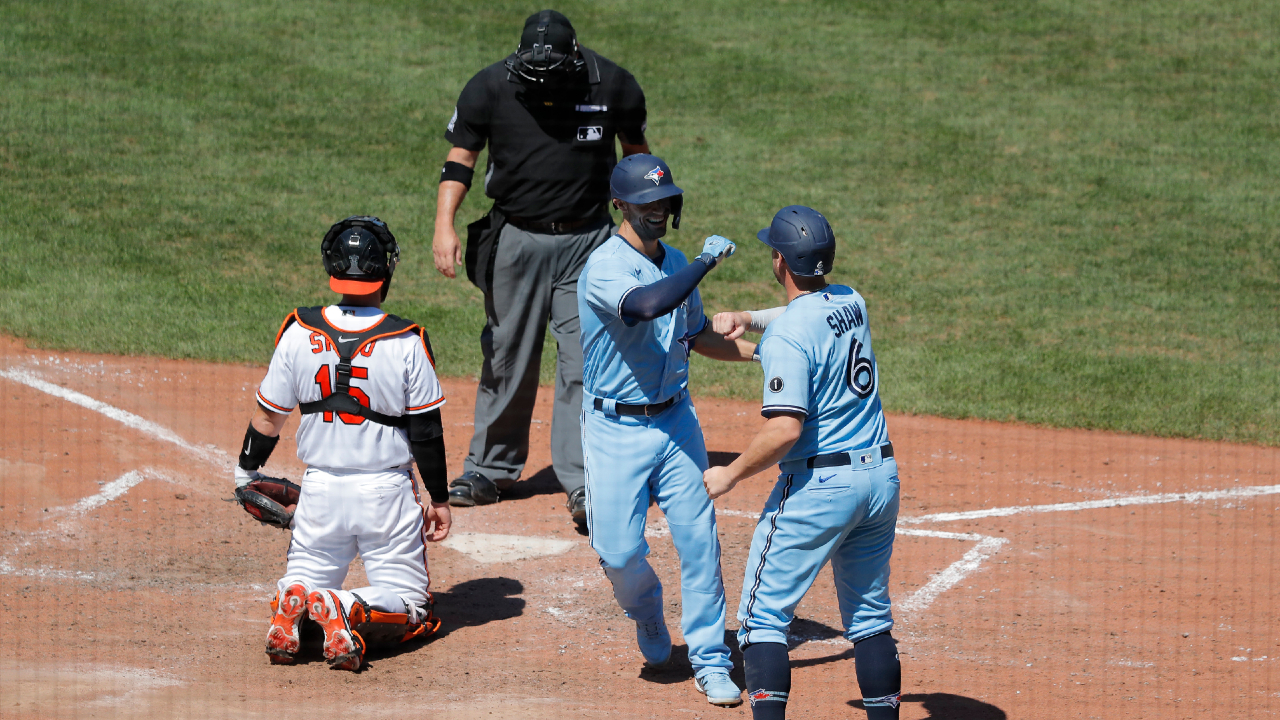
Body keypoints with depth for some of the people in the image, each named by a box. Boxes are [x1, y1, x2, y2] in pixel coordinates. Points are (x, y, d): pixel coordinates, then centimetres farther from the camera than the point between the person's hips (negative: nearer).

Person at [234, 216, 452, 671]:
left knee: (303, 579, 21)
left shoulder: (299, 334, -7)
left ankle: (292, 607, -17)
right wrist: (439, 500, 4)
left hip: (320, 490, 2)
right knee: (410, 606, 8)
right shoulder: (407, 342, -13)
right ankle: (347, 608, -24)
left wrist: (245, 471, 19)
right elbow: (426, 432, -8)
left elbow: (268, 417, 2)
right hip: (388, 493, -2)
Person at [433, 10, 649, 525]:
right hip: (515, 239, 1)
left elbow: (637, 153, 5)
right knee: (506, 357, 10)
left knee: (583, 361, -8)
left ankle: (583, 482, -6)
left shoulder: (613, 87, -11)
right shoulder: (489, 89, -12)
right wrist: (445, 224, -15)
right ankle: (492, 468, 25)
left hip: (587, 241, -1)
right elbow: (460, 158, -3)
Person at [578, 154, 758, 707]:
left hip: (675, 421, 5)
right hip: (617, 428, -5)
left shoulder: (676, 264, 8)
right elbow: (648, 305, -37)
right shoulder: (604, 267, -17)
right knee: (619, 550, -7)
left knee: (699, 541, -1)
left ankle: (710, 662, 9)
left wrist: (765, 351, 13)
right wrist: (707, 261, -28)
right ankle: (646, 613, 27)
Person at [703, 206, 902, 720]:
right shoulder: (852, 303, 7)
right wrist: (748, 318, 23)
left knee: (763, 617, 1)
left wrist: (730, 475, -11)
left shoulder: (787, 335, -17)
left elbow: (785, 430, -23)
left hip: (819, 484, -7)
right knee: (871, 619, 16)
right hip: (881, 475, 7)